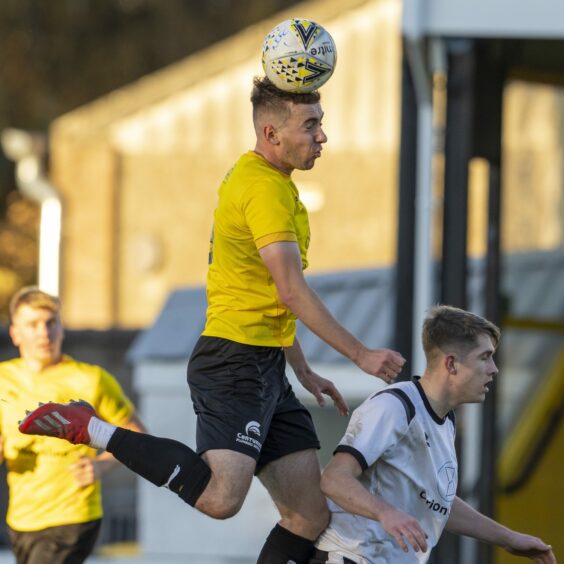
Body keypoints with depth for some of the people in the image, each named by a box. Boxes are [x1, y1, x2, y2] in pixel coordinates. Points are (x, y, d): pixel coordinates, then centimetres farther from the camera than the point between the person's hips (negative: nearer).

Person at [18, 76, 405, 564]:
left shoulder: (269, 182, 20)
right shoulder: (265, 188, -12)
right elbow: (292, 292, -18)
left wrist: (303, 371, 28)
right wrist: (360, 354, -14)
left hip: (265, 366, 11)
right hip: (235, 363, -10)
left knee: (311, 515, 4)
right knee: (221, 497, -27)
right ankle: (92, 429, -12)